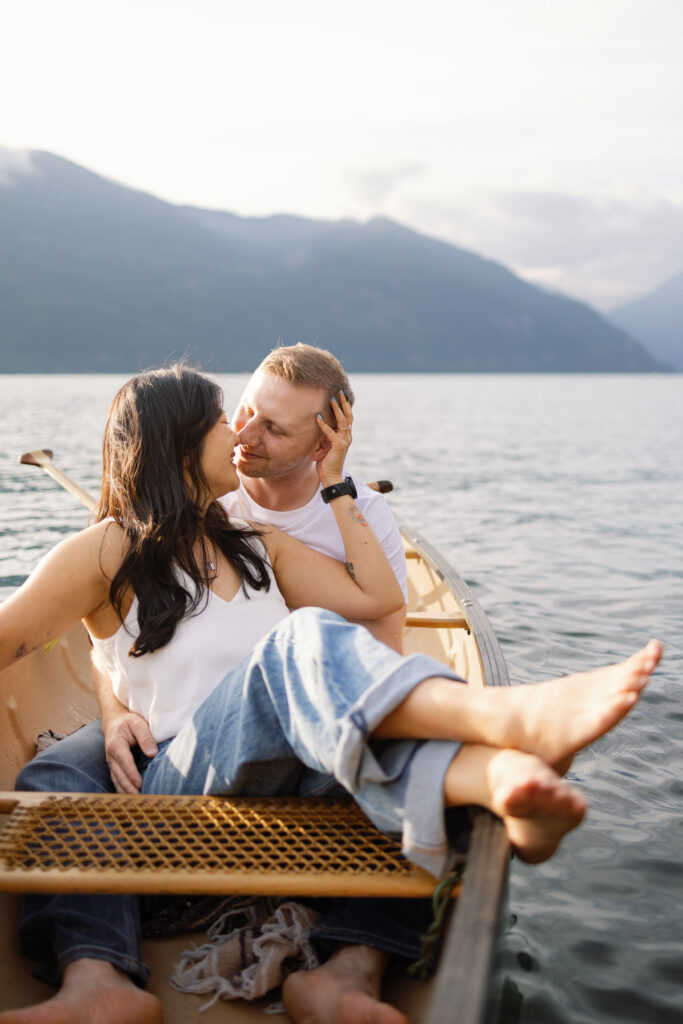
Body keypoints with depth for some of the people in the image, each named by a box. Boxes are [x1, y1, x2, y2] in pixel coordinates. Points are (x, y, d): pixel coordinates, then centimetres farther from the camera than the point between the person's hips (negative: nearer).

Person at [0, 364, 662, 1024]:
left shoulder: (256, 546, 20)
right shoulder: (108, 552, 4)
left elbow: (378, 596, 17)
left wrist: (334, 483, 18)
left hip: (281, 776, 4)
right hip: (182, 786, -4)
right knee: (302, 642, -31)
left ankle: (501, 777, -61)